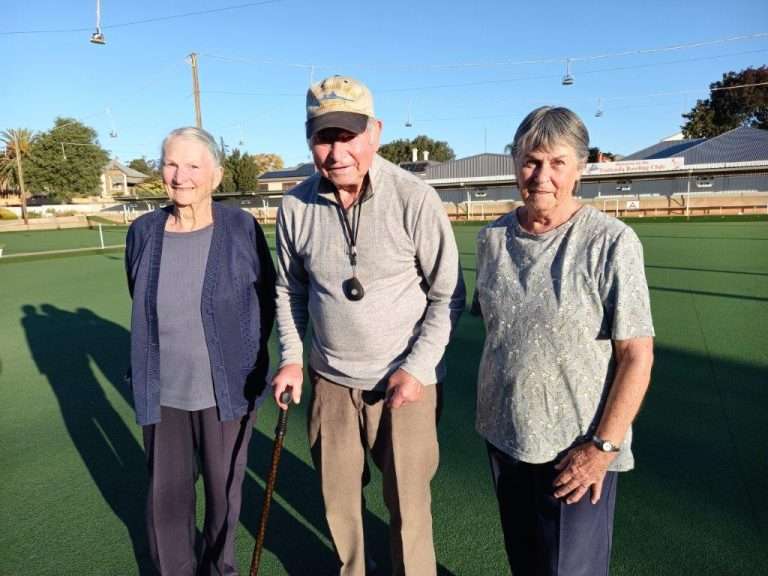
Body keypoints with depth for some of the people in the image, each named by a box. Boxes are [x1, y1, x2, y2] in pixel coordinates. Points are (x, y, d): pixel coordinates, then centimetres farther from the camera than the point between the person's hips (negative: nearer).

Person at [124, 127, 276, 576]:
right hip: (163, 392, 2)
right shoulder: (144, 231, -4)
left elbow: (266, 296, 1)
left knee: (224, 489, 16)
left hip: (225, 390, -2)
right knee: (166, 496, 14)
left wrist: (247, 356, 2)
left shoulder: (242, 227, -11)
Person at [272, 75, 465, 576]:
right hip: (330, 381, 4)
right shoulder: (296, 205, -4)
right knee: (338, 498, 19)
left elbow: (447, 295, -9)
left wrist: (416, 368, -14)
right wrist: (291, 358, 4)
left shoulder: (414, 198, -16)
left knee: (408, 503, 9)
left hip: (404, 382, -3)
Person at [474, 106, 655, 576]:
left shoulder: (611, 242, -16)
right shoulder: (492, 238, 0)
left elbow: (637, 354, -14)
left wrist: (603, 445, -16)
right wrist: (489, 405, 13)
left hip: (577, 448, -5)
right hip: (504, 436, 5)